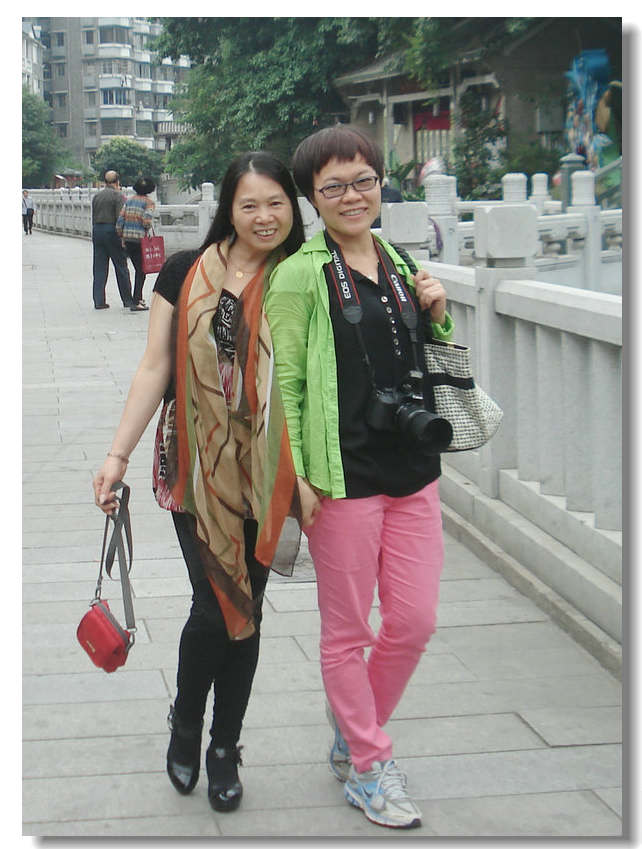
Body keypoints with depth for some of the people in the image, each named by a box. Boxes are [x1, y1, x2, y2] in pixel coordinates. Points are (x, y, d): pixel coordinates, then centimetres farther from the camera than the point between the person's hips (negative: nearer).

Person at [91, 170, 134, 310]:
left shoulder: (96, 196, 11)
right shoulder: (118, 196, -7)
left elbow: (93, 218, 12)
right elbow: (120, 217, -14)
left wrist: (94, 236, 16)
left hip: (97, 230, 5)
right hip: (112, 230, -5)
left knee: (99, 268, 6)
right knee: (121, 268, 2)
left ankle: (99, 301, 3)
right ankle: (127, 300, 5)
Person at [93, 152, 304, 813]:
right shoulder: (185, 275, -1)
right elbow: (155, 368, 0)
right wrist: (119, 454, -2)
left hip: (264, 475, 2)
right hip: (197, 467, -2)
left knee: (247, 610, 8)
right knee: (215, 604, -6)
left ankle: (224, 748, 26)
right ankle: (185, 724, 23)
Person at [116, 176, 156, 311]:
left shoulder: (129, 200, 9)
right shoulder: (148, 202, -6)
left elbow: (120, 219, 3)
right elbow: (146, 220, -19)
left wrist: (121, 236, 11)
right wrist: (149, 229, 2)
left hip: (127, 239, 5)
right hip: (140, 238, -5)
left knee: (138, 269, 20)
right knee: (142, 270, 2)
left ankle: (139, 298, 27)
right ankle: (136, 303, -4)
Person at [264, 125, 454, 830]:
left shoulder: (402, 267, 13)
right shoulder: (300, 276, -5)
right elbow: (283, 381, -6)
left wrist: (437, 317, 3)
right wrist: (294, 475, -12)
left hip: (413, 470, 6)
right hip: (343, 476, -6)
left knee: (415, 621, 8)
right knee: (348, 631, 6)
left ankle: (352, 736, 31)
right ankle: (368, 768, 22)